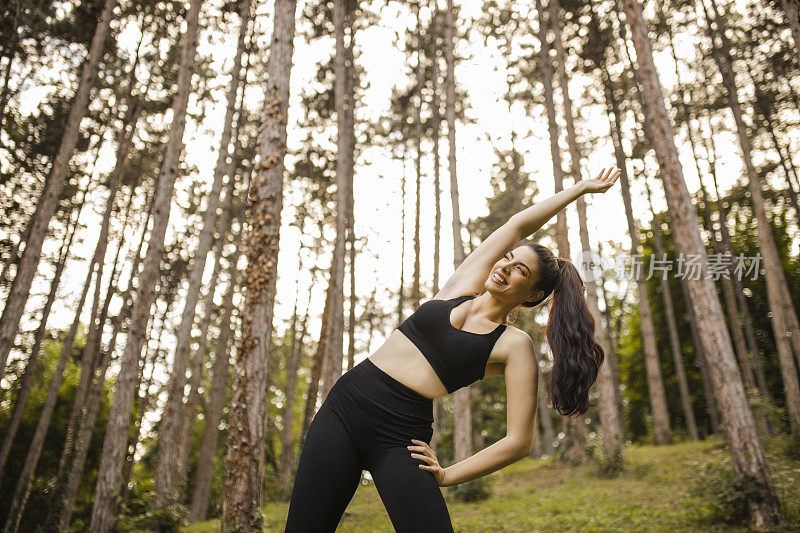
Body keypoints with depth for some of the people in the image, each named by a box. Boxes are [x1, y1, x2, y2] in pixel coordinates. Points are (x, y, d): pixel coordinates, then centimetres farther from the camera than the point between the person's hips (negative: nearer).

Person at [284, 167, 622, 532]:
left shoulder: (515, 346, 0)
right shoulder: (465, 284, 10)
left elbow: (519, 441, -3)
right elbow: (518, 224, 14)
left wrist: (446, 476, -2)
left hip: (400, 437, -3)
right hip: (344, 406, 3)